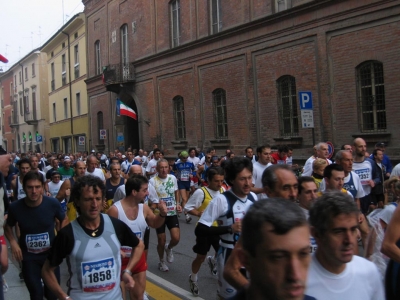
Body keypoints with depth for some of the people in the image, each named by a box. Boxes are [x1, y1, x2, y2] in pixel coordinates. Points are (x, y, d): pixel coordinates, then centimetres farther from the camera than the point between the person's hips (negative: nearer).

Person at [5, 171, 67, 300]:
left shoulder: (53, 203, -16)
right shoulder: (15, 207, -14)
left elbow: (64, 220, 3)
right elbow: (8, 226, 6)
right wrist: (13, 242, -9)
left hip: (50, 254, 0)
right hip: (29, 257, 0)